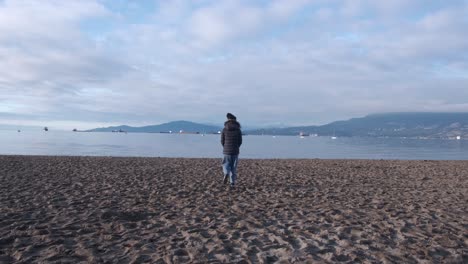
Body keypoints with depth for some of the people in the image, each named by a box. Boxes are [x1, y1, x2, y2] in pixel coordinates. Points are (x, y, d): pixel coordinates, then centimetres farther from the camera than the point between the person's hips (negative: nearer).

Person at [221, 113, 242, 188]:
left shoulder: (224, 129, -4)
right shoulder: (238, 130, -2)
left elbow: (222, 141, 0)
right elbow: (240, 141, 1)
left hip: (226, 151, -1)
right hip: (235, 151, 1)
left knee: (226, 165, 14)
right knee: (233, 167, 10)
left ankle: (226, 174, -16)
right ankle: (232, 182, 8)